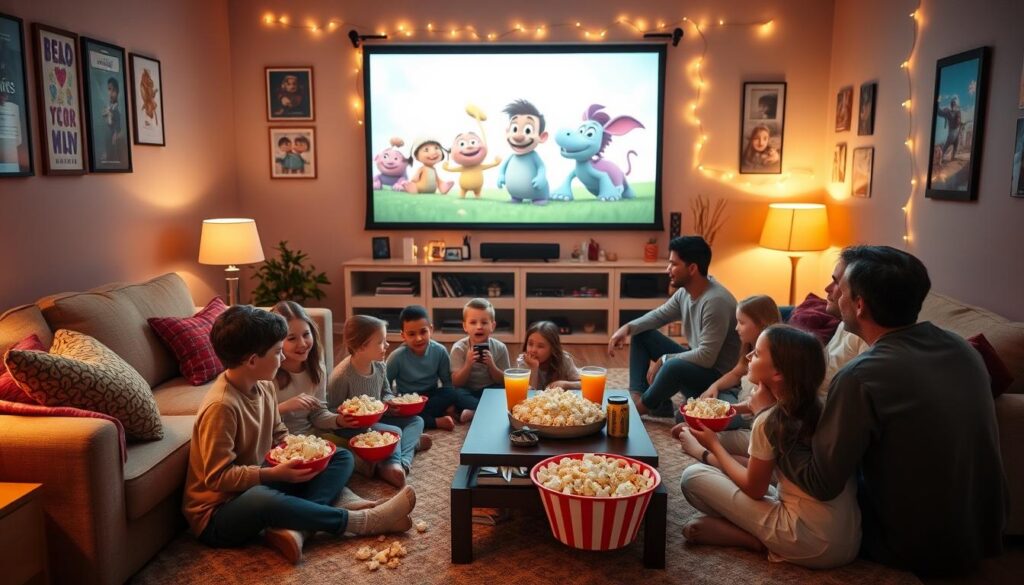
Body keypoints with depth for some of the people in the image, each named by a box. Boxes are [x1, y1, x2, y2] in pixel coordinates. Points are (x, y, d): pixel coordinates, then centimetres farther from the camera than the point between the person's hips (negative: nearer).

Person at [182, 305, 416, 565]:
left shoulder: (263, 386, -1)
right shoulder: (221, 406, -26)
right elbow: (218, 477, -24)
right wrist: (275, 473, -28)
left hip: (259, 485, 9)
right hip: (217, 515, -8)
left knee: (342, 458, 3)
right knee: (260, 499, -42)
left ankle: (294, 527, -24)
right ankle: (364, 521, -25)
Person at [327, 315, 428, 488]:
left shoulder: (379, 366, -3)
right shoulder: (341, 375, -24)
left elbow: (386, 393, 14)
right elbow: (332, 411, -16)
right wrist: (343, 418, -36)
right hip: (353, 426, -8)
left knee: (416, 420, -4)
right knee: (394, 432, -28)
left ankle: (401, 461, -23)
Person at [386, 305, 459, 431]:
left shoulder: (440, 351, -12)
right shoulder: (397, 356, -17)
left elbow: (447, 381, -4)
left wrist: (446, 401, -19)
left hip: (431, 397, 1)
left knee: (450, 393, -28)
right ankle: (437, 421, -26)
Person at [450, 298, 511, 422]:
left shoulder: (500, 348, -6)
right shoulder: (459, 348, -9)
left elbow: (504, 381, -3)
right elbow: (456, 383, -10)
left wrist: (491, 365, -21)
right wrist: (468, 364, -27)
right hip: (468, 392, -1)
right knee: (456, 393, -33)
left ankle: (473, 411, -25)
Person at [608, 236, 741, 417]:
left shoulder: (715, 301, -29)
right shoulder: (685, 291, -3)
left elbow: (707, 357, -32)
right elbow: (660, 314, 12)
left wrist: (663, 360, -20)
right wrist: (628, 327, -6)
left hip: (717, 377, -9)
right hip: (695, 361, 9)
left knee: (674, 366, -38)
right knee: (641, 334, 7)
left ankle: (642, 406, -10)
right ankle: (637, 396, -4)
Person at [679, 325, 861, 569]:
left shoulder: (769, 421, -16)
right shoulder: (818, 408, 6)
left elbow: (754, 489, -3)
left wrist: (714, 445, 7)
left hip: (811, 544, -8)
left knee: (693, 477, -5)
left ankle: (755, 539, -6)